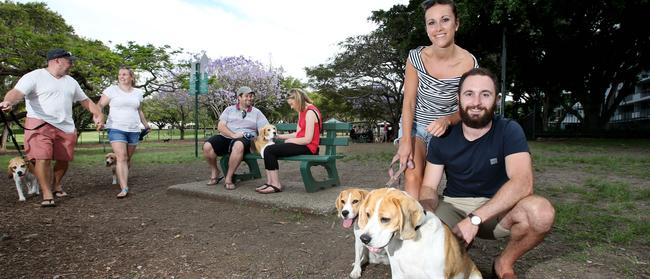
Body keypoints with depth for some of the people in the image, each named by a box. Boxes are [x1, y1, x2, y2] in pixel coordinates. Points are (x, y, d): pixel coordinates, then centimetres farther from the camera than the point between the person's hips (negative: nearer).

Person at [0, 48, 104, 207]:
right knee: (42, 158, -15)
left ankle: (56, 186, 32)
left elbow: (85, 100, 23)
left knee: (63, 159, 8)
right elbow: (17, 92, -18)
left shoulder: (71, 81, 18)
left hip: (66, 127, 6)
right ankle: (47, 195, -5)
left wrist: (98, 114, 10)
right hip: (40, 124, -6)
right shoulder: (35, 76, -3)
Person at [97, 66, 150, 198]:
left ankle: (121, 178, 31)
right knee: (121, 157, -15)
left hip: (134, 130, 4)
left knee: (128, 158, 10)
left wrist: (146, 124, 27)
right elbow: (100, 105, -2)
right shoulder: (112, 90, 1)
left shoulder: (138, 92, 13)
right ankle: (124, 188, -17)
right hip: (116, 129, -4)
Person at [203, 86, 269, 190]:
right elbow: (220, 126, 2)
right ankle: (214, 171, 3)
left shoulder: (257, 112, 15)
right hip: (225, 137, 2)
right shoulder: (229, 109, 16)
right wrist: (233, 135, -14)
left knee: (238, 145, -39)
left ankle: (228, 178, -25)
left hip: (245, 139, -2)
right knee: (207, 146, -27)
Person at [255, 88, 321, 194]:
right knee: (268, 149, 3)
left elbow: (307, 139, -19)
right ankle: (270, 182, -1)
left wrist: (290, 140, -7)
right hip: (301, 144, 10)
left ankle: (276, 185, -9)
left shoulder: (310, 112, -14)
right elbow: (298, 134, 13)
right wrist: (280, 136, 9)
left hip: (307, 147, -10)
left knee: (269, 150, -16)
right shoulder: (302, 112, 17)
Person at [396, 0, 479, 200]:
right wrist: (406, 141, -18)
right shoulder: (416, 57, -15)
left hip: (446, 128, 0)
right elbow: (409, 102, -10)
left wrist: (447, 121, -30)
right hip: (414, 124, 0)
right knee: (412, 178, -16)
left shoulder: (469, 63, -17)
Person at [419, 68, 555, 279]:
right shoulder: (443, 138, -7)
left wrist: (474, 218, -36)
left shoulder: (509, 131, -13)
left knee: (541, 212, -31)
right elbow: (429, 188, -6)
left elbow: (523, 183, -27)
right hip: (454, 207, 1)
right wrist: (425, 214, -31)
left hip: (498, 208, 0)